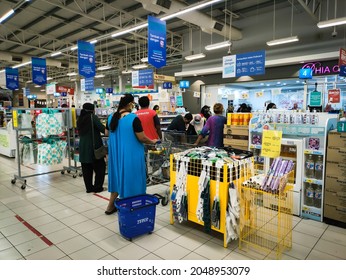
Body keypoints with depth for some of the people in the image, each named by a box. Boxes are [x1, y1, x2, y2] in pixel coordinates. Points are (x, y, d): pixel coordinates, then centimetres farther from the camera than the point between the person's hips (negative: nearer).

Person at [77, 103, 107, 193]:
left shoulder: (79, 120, 10)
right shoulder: (93, 117, -9)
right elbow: (104, 130, -16)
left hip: (83, 147, 6)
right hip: (94, 146, -6)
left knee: (86, 169, 11)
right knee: (100, 167, 6)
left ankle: (89, 187, 16)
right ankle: (97, 187, 9)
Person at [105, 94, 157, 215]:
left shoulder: (111, 118, 3)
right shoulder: (133, 118, -17)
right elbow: (142, 138, -15)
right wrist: (153, 141, 3)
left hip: (116, 154, 7)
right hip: (131, 155, -7)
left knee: (118, 177, 19)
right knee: (130, 178, 7)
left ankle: (110, 206, 27)